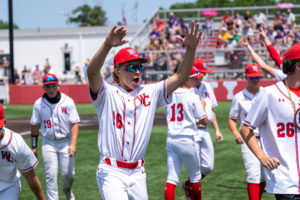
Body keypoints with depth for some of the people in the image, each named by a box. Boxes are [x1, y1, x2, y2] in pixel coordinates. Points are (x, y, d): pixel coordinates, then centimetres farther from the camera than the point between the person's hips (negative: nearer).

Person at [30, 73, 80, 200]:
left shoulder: (68, 102, -5)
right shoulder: (39, 104, 0)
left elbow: (74, 124, -7)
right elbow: (35, 126, 8)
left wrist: (73, 144, -18)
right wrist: (34, 146, 8)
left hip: (65, 142, 0)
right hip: (48, 143, 1)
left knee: (69, 174, 3)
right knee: (50, 176, -5)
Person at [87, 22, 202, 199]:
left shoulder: (150, 93, 11)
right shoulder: (107, 93, -2)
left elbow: (180, 77, 4)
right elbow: (92, 72, -21)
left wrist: (191, 49, -14)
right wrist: (107, 45, -40)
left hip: (137, 173, 5)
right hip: (111, 172, -5)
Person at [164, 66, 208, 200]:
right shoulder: (193, 97, -10)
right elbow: (204, 121, -5)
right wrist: (202, 106, 12)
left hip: (170, 140, 5)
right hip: (187, 141, -5)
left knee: (172, 178, 2)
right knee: (195, 175, 13)